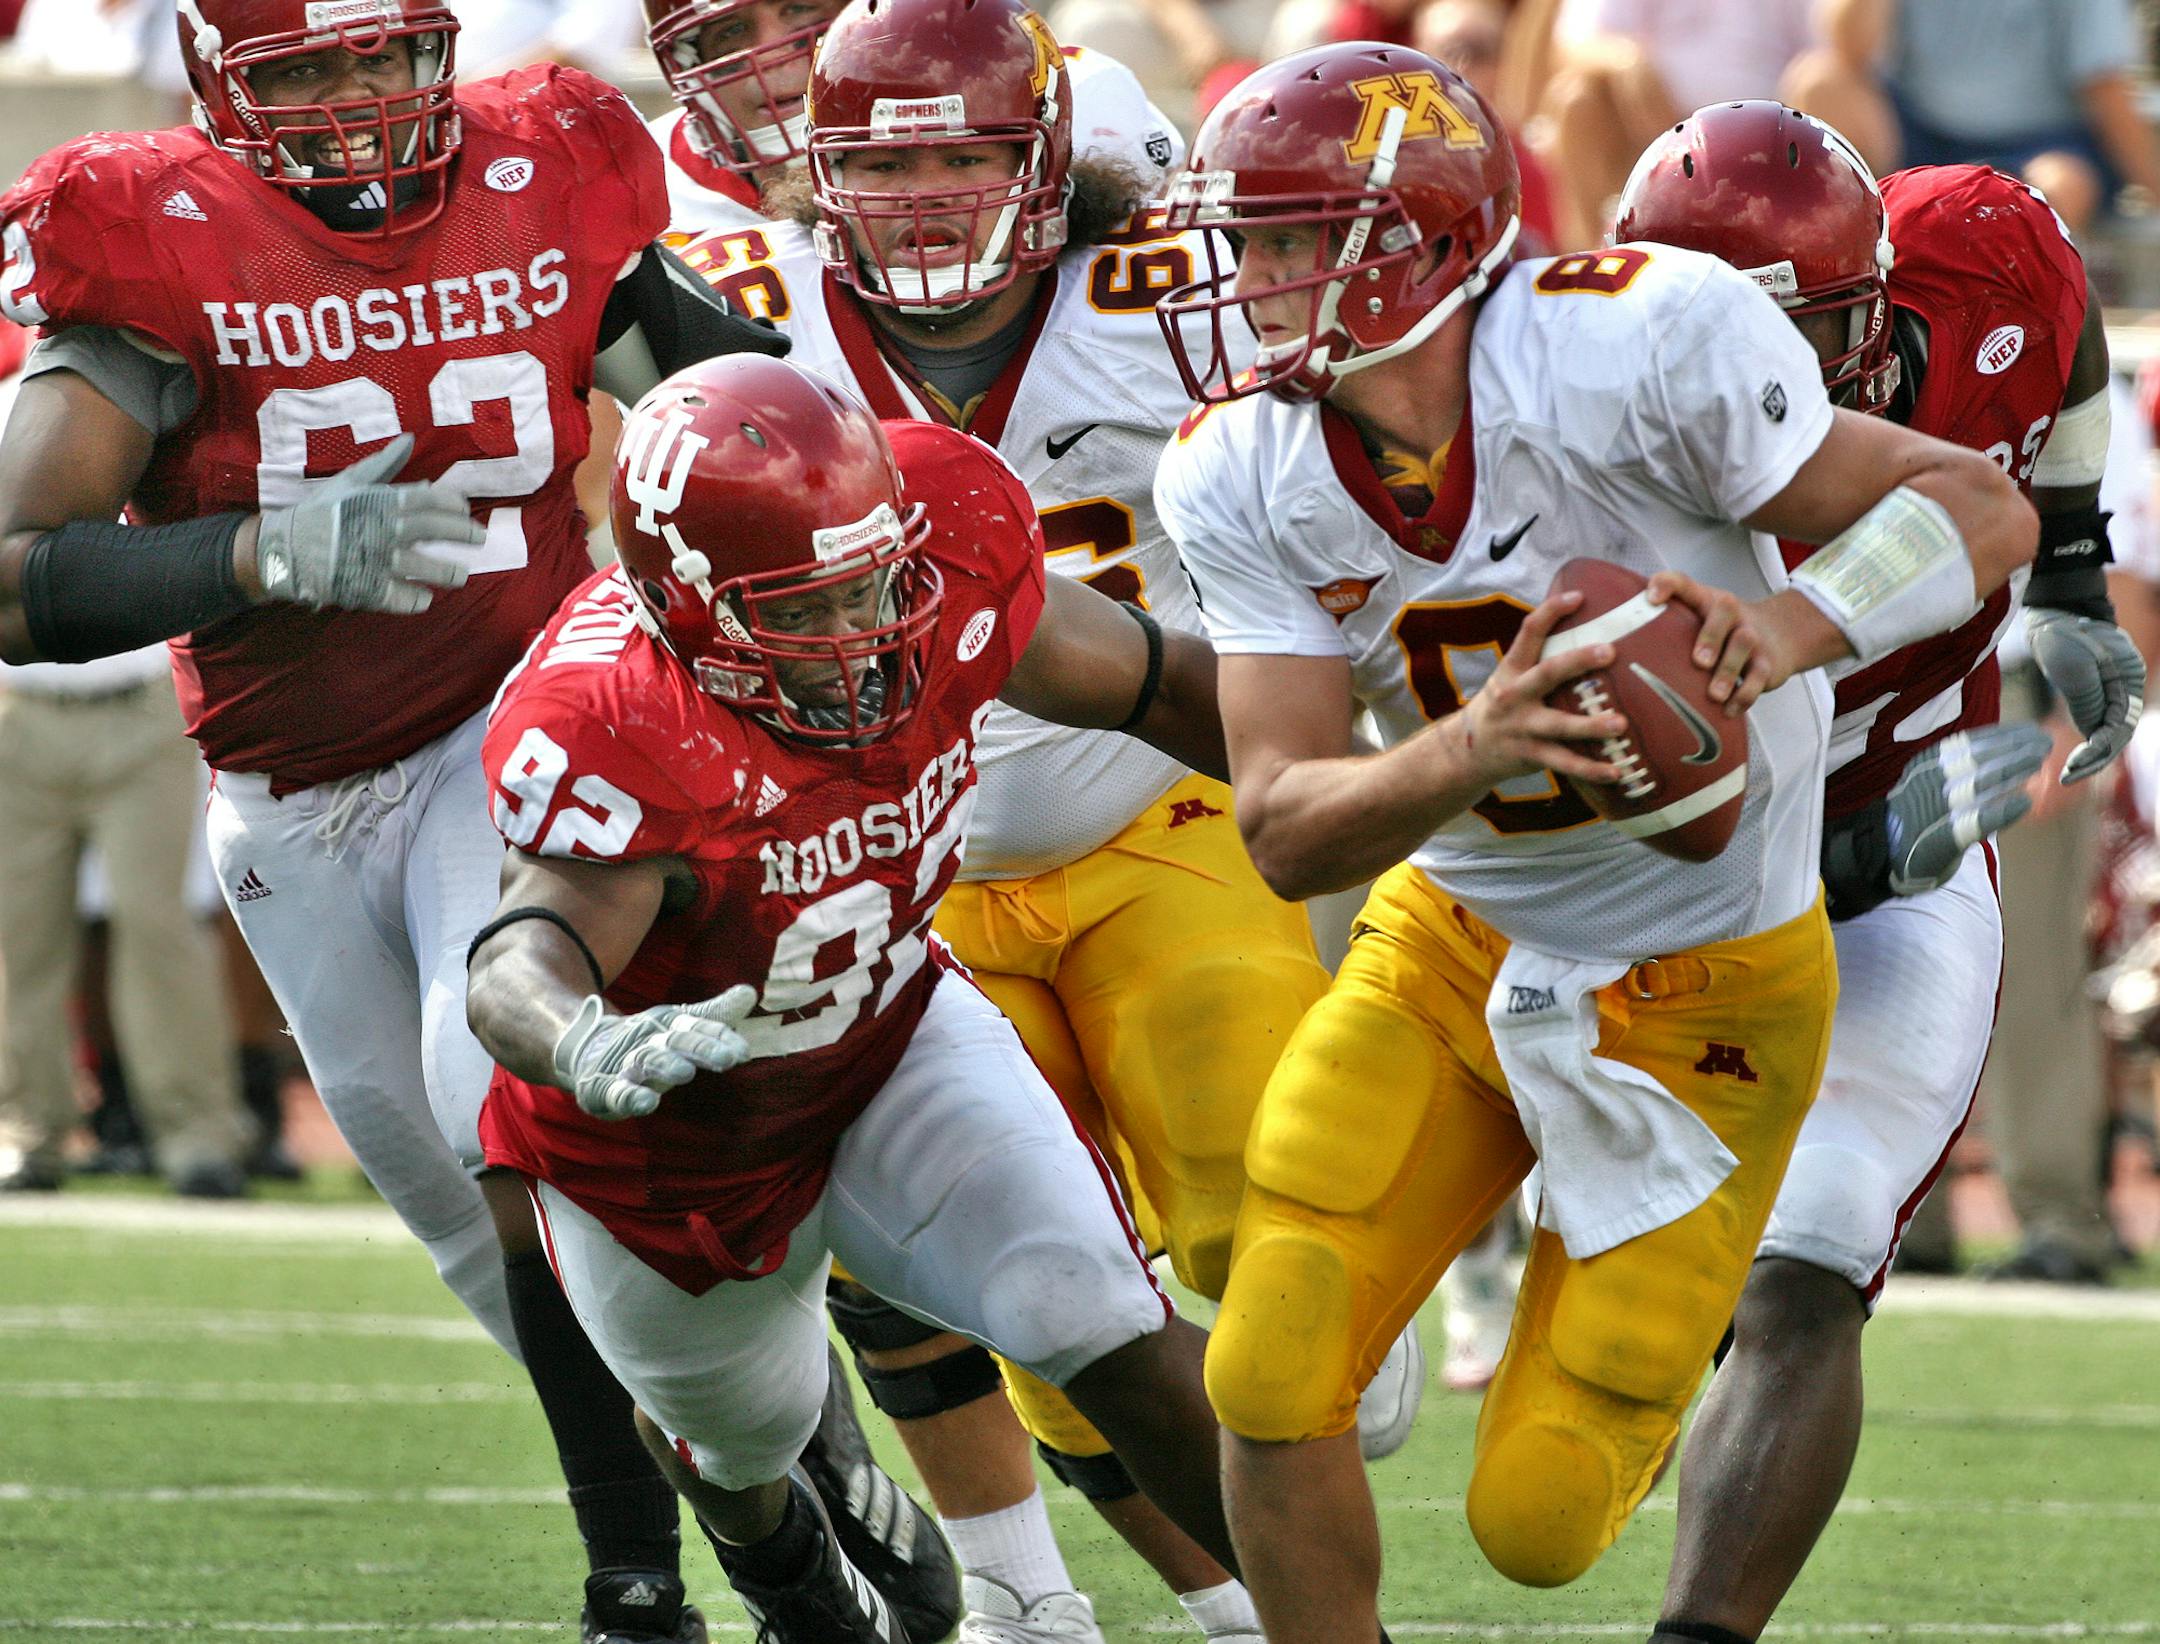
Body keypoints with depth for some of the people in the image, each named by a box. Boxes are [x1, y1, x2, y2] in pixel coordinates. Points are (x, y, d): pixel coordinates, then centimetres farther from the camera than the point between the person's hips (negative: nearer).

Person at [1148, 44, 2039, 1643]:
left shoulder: (1635, 345, -27)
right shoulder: (1243, 474, -12)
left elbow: (1981, 507, -22)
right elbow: (1285, 829, -17)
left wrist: (1791, 627, -42)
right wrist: (1465, 751, -39)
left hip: (1704, 995, -4)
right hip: (1456, 951, 4)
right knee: (1271, 1390, -10)